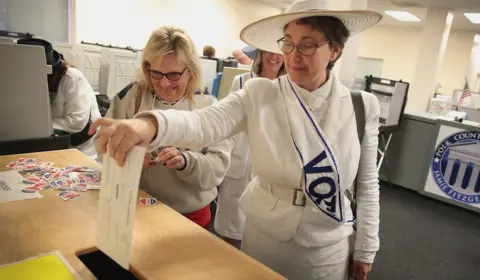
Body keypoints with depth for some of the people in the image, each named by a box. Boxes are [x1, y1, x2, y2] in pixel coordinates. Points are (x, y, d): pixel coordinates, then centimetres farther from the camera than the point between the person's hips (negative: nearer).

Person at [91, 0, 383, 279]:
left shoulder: (363, 107, -9)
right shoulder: (259, 95, -12)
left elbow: (367, 184, -1)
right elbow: (204, 123, -28)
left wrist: (366, 249, 4)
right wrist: (150, 123, -48)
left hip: (327, 250, 1)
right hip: (262, 236, 0)